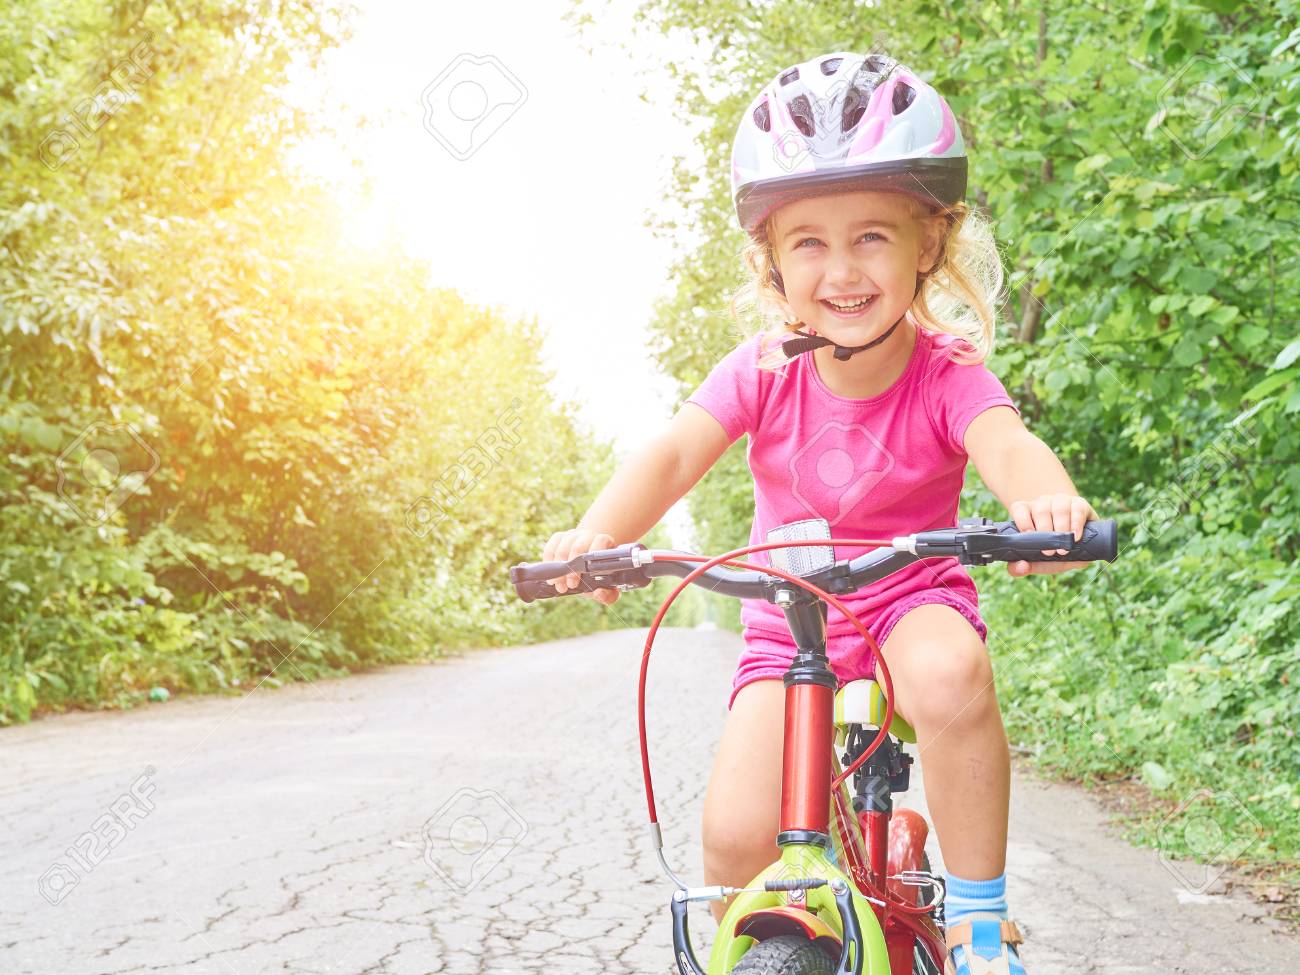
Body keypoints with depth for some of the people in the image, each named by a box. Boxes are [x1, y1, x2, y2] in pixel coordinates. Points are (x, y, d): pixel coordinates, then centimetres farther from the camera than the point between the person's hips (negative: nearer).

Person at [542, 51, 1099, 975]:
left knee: (951, 676, -39)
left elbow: (1009, 446, -36)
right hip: (787, 624, 2)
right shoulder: (763, 371, -11)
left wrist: (1046, 500, -61)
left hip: (912, 597, -1)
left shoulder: (946, 375, -17)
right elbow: (672, 454, -22)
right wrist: (598, 532, -43)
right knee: (737, 832, -18)